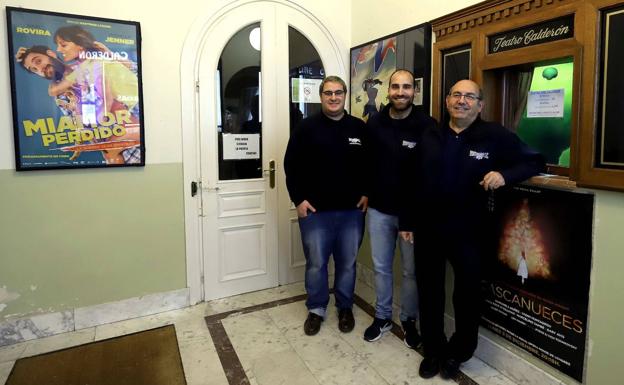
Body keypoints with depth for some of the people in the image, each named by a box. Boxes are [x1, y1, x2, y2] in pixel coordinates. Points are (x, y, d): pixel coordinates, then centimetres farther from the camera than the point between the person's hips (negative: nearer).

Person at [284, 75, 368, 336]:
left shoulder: (359, 128, 5)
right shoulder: (307, 127, -2)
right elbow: (292, 165, -3)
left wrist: (367, 193, 2)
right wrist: (298, 199, -8)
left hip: (352, 210, 2)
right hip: (315, 210, -2)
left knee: (348, 263, 13)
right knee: (316, 263, 8)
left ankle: (345, 308, 33)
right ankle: (316, 309, 29)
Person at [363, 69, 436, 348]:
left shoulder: (427, 125, -10)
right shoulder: (374, 123, 1)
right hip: (379, 209, 3)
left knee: (411, 270, 11)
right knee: (380, 267, 15)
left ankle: (409, 320, 33)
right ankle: (382, 317, 34)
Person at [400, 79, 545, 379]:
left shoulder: (496, 136, -5)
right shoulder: (429, 137, 5)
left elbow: (535, 162, -1)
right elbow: (412, 182, 7)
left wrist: (505, 174, -22)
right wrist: (406, 221, 5)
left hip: (468, 231, -2)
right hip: (427, 228, 3)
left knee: (467, 293, 11)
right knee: (429, 291, 13)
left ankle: (458, 353, 34)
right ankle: (433, 350, 33)